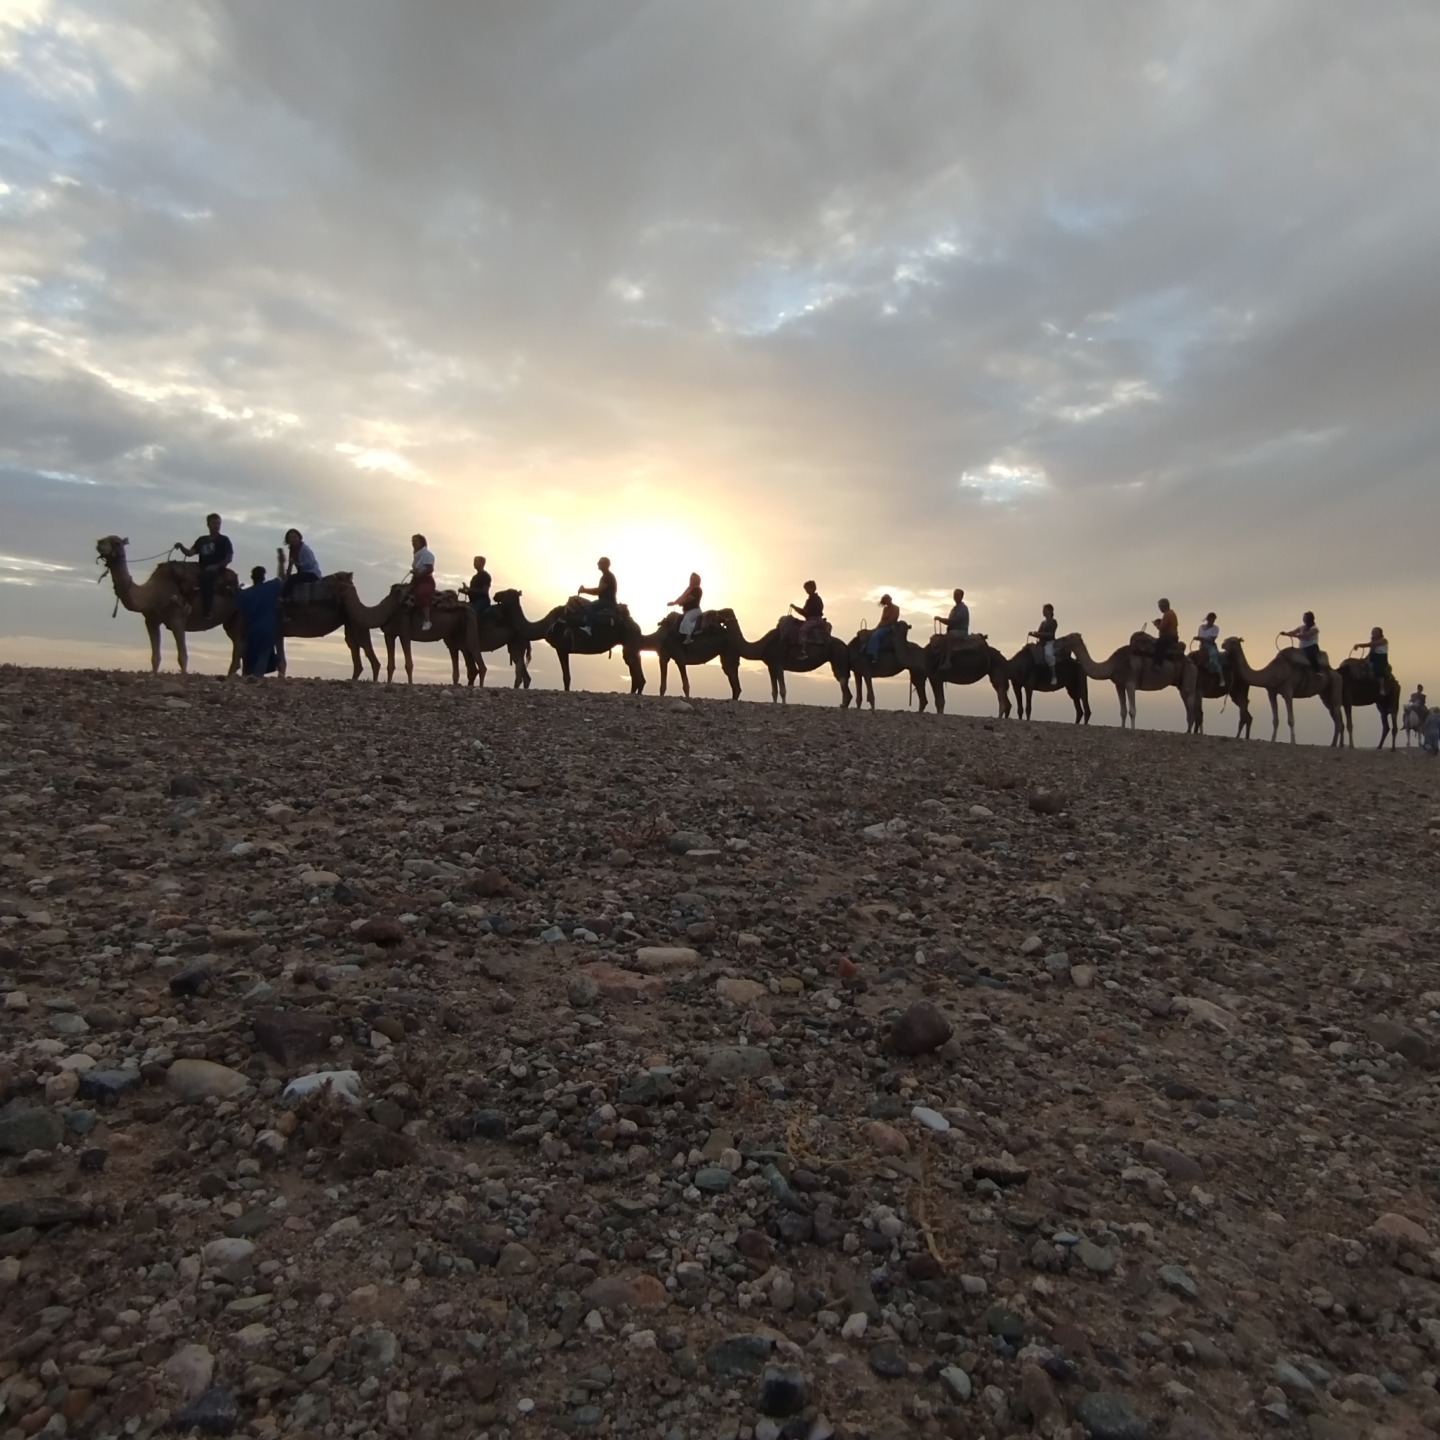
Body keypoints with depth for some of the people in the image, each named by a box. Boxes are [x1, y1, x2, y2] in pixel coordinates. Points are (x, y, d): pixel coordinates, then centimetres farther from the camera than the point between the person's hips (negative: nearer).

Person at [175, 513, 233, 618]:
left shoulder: (223, 540, 2)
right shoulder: (202, 540, 17)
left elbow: (229, 558, -5)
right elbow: (190, 552, 11)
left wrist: (216, 566, -16)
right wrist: (181, 547, -9)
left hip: (217, 570, -7)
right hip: (202, 570, 7)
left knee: (206, 577, -36)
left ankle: (206, 610, -34)